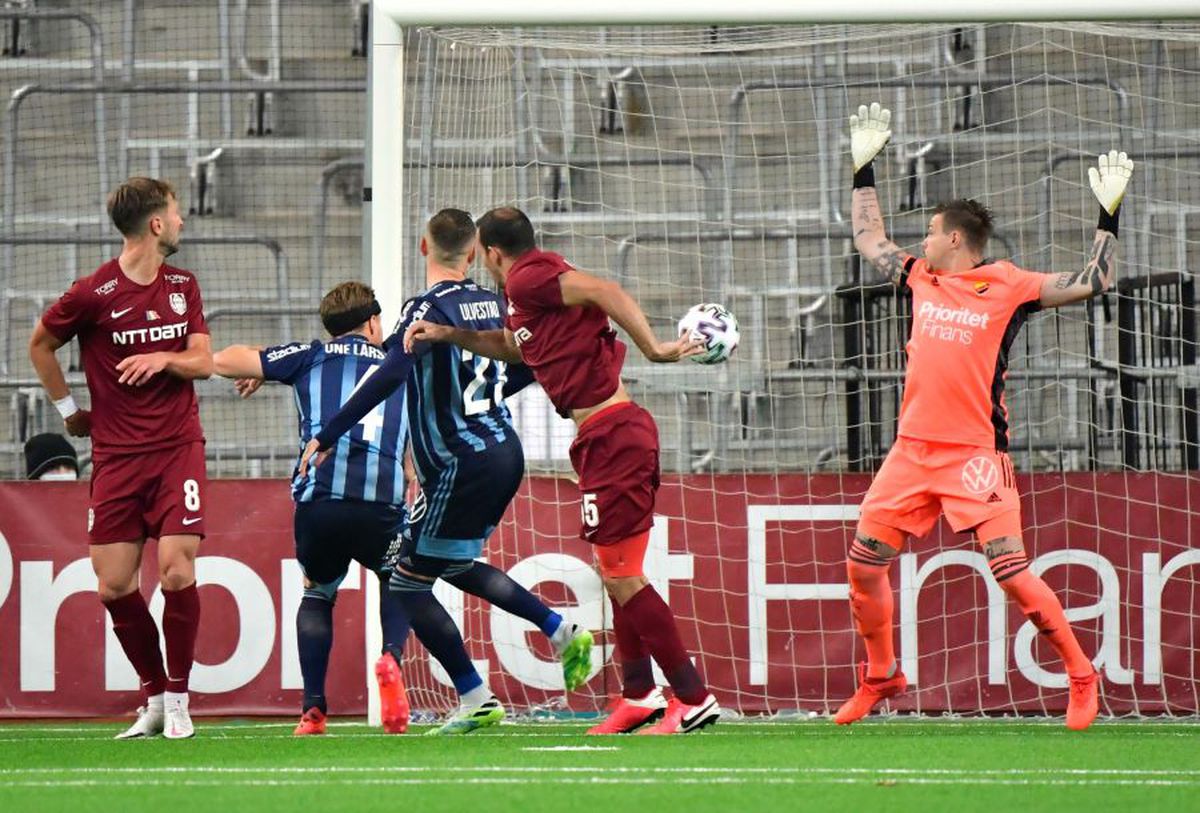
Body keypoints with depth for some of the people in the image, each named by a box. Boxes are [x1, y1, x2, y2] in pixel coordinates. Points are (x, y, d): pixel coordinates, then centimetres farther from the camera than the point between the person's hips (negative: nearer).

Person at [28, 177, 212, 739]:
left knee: (177, 571, -13)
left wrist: (164, 359, -11)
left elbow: (204, 363, 9)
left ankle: (177, 700, 1)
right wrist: (68, 409, 12)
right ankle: (155, 698, 14)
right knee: (113, 586, -3)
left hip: (178, 446, 1)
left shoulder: (183, 286, 8)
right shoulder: (93, 294, -6)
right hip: (116, 455, -1)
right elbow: (40, 344, 9)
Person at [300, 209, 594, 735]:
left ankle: (475, 700, 3)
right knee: (455, 565, 26)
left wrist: (327, 436, -26)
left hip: (462, 465, -8)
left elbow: (390, 376, -28)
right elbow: (528, 366, 22)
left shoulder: (428, 308, -15)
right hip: (505, 451, 8)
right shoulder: (494, 304, 8)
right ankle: (562, 632, 19)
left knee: (409, 582, 3)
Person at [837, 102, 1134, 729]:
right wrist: (864, 168, 26)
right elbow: (869, 241, 27)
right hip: (912, 450, 6)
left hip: (976, 453, -6)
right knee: (863, 562, 3)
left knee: (1010, 571, -13)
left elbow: (1092, 283, -1)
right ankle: (881, 677, 20)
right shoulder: (922, 279, 12)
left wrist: (1107, 216, -8)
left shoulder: (1008, 287, -2)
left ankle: (1081, 677, -1)